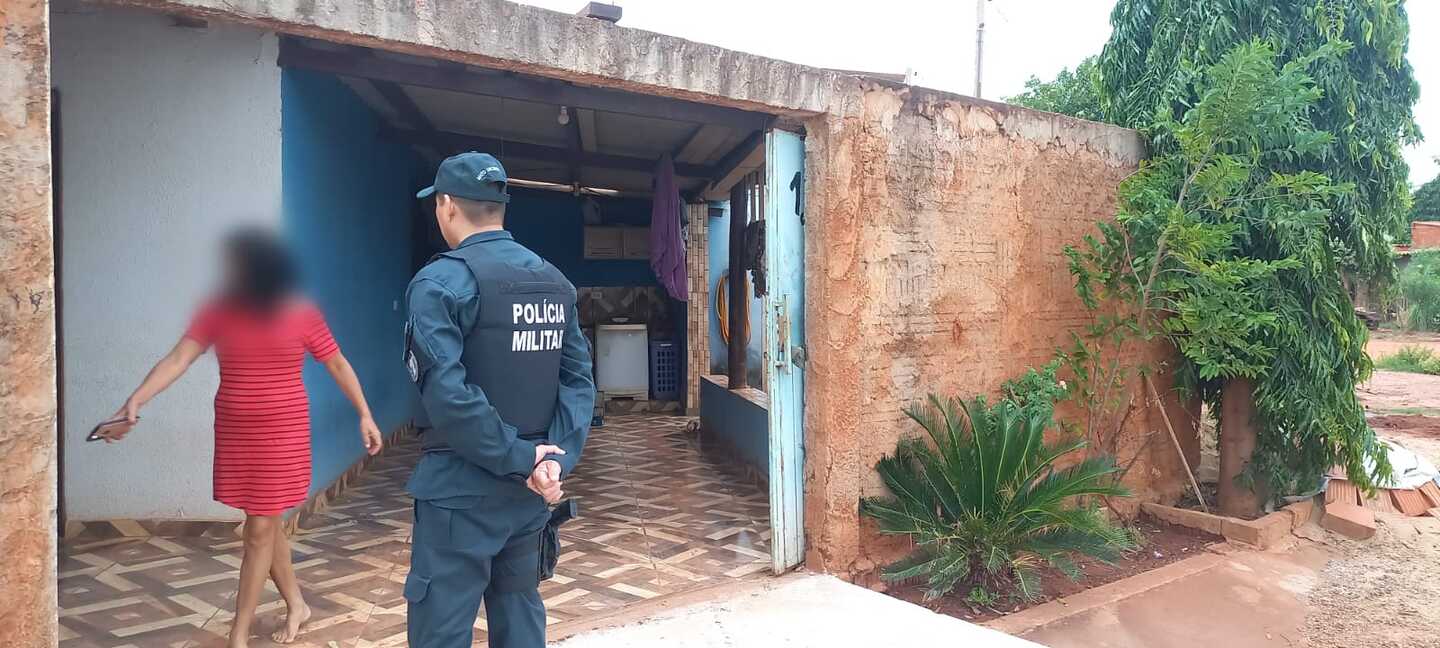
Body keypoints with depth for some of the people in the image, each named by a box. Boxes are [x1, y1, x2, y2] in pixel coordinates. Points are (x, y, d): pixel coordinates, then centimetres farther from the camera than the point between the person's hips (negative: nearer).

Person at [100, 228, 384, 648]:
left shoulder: (302, 314, -8)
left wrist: (365, 416, 0)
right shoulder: (219, 312, -1)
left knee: (260, 528, 0)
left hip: (283, 432, -4)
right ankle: (295, 604, 34)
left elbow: (338, 365, -1)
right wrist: (136, 400, -23)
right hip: (235, 432, 4)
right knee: (265, 523, 14)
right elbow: (178, 359, -9)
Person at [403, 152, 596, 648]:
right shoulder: (555, 282, 7)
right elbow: (578, 378, 0)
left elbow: (449, 396, -24)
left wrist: (520, 459, -16)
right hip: (533, 488, 7)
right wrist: (558, 458, -8)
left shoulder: (440, 282, -13)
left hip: (462, 489, -6)